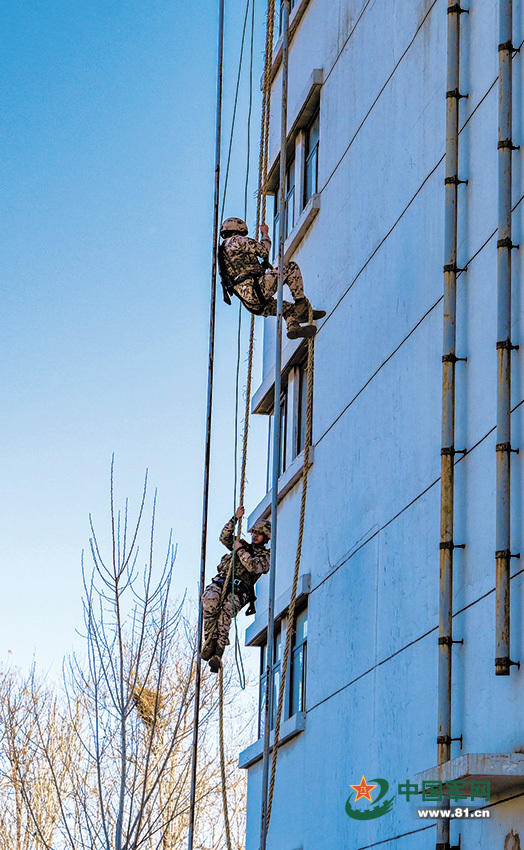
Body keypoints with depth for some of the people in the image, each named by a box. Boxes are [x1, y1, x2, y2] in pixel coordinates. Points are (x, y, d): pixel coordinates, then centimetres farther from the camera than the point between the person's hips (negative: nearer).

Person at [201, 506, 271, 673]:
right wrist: (235, 519, 10)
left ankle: (218, 653, -38)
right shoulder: (243, 545, 30)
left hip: (239, 589, -4)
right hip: (220, 582, 4)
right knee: (210, 601, -33)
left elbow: (253, 566, -4)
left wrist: (240, 550, 1)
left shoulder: (265, 556, 15)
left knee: (225, 613, -33)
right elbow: (225, 537, 17)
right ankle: (210, 642, -31)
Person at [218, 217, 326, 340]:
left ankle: (293, 327, -8)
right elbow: (263, 250, -1)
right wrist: (265, 234, 17)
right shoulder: (236, 241, 1)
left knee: (288, 307, 21)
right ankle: (302, 307, -6)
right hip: (257, 289, -9)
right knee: (291, 268, -2)